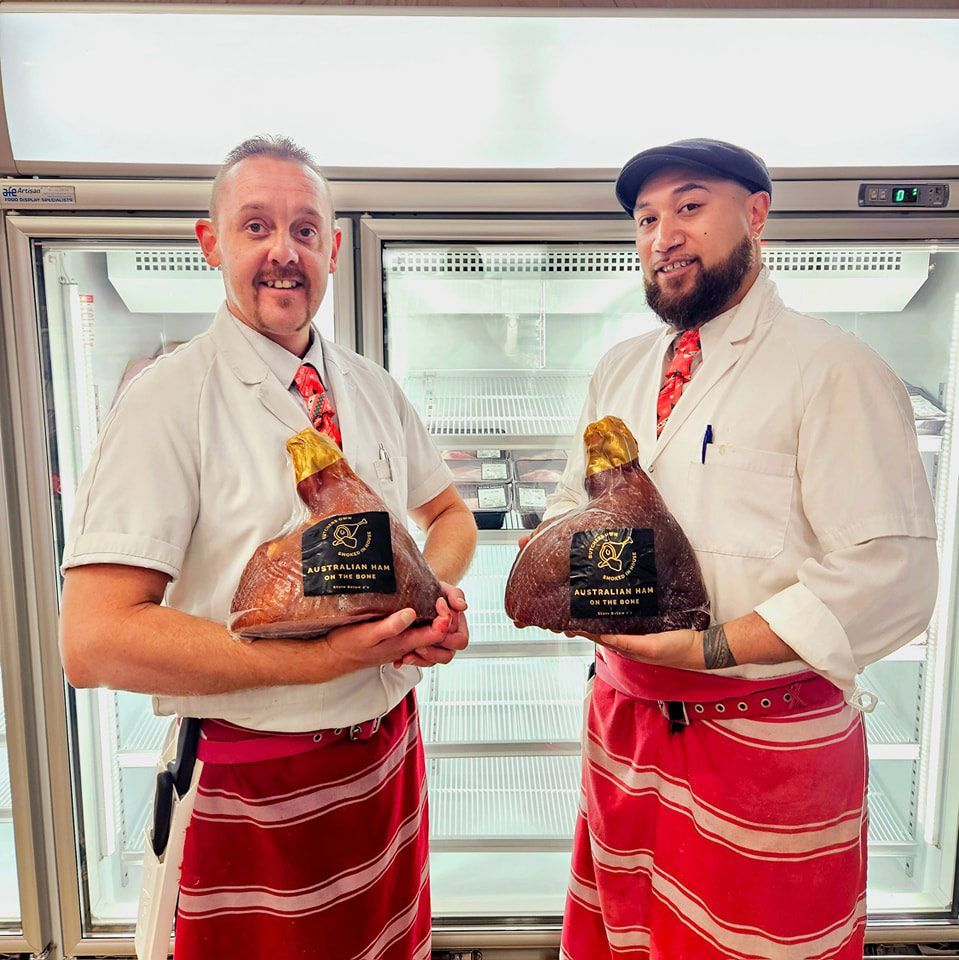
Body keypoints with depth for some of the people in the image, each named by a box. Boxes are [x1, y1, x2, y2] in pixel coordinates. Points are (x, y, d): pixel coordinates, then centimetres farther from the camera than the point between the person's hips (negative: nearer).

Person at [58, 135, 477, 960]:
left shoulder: (373, 389, 3)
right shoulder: (170, 400, -15)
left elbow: (450, 515, 15)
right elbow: (95, 642, -20)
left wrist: (437, 587, -8)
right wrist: (320, 659, -25)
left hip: (390, 755, 6)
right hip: (259, 791, -5)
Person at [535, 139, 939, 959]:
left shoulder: (833, 370, -13)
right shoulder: (619, 371, 8)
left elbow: (891, 579, -19)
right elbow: (573, 505, 15)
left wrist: (711, 646, -24)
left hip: (766, 739, -5)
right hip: (624, 720, 6)